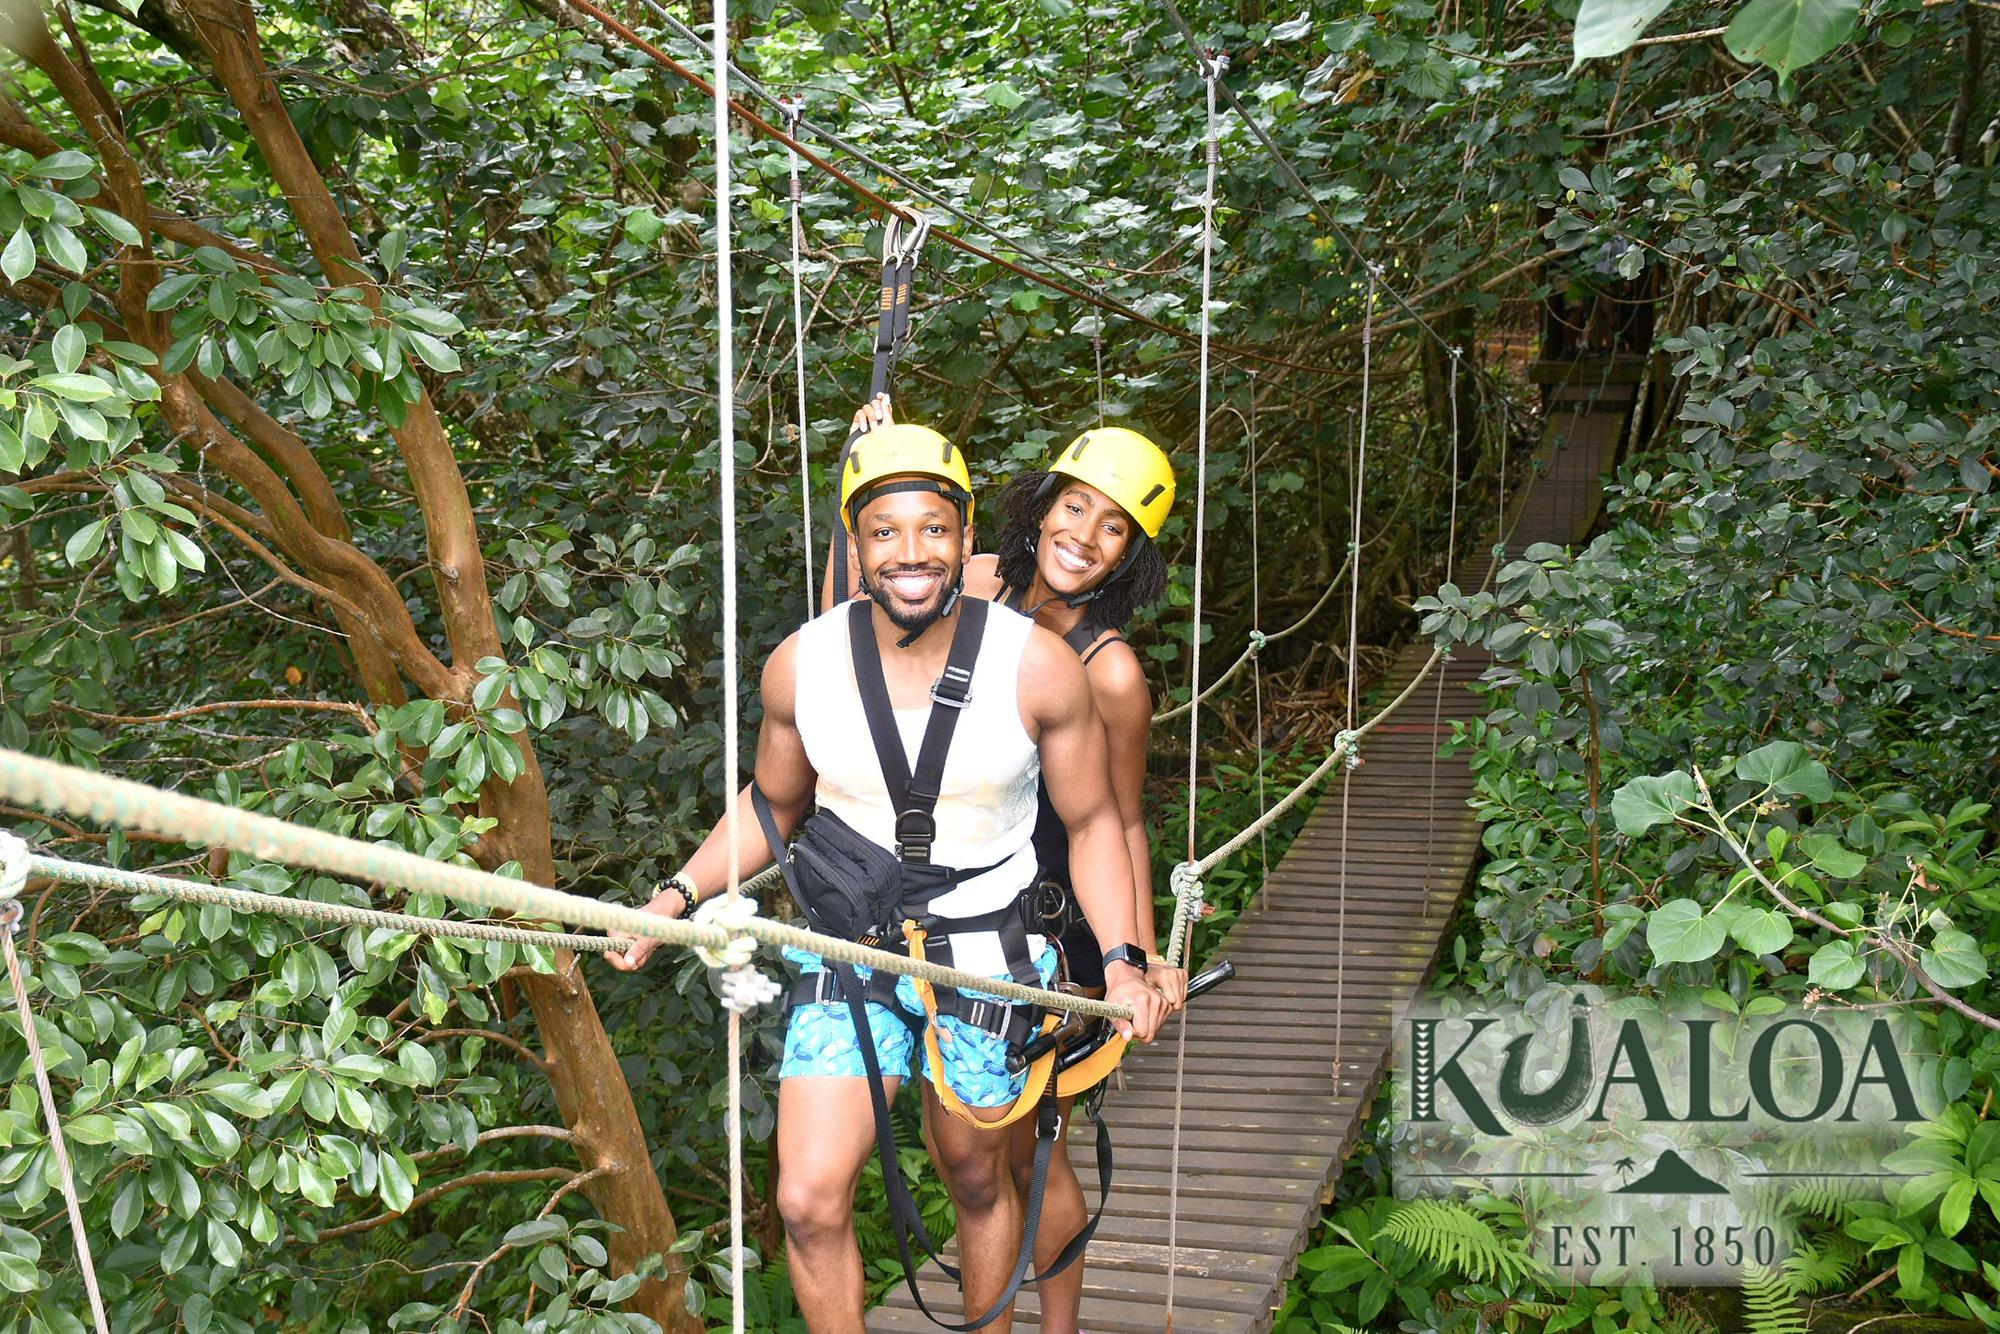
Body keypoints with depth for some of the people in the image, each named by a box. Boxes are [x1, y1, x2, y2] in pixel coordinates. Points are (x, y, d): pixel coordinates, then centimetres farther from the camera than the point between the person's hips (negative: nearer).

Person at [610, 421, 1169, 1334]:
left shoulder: (1038, 667, -13)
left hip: (983, 959, -1)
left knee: (978, 1184, 18)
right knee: (810, 1200, -9)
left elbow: (1090, 822, -2)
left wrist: (1123, 961, -12)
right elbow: (772, 806, 9)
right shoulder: (800, 667, -8)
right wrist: (677, 896, -3)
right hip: (848, 952, 1)